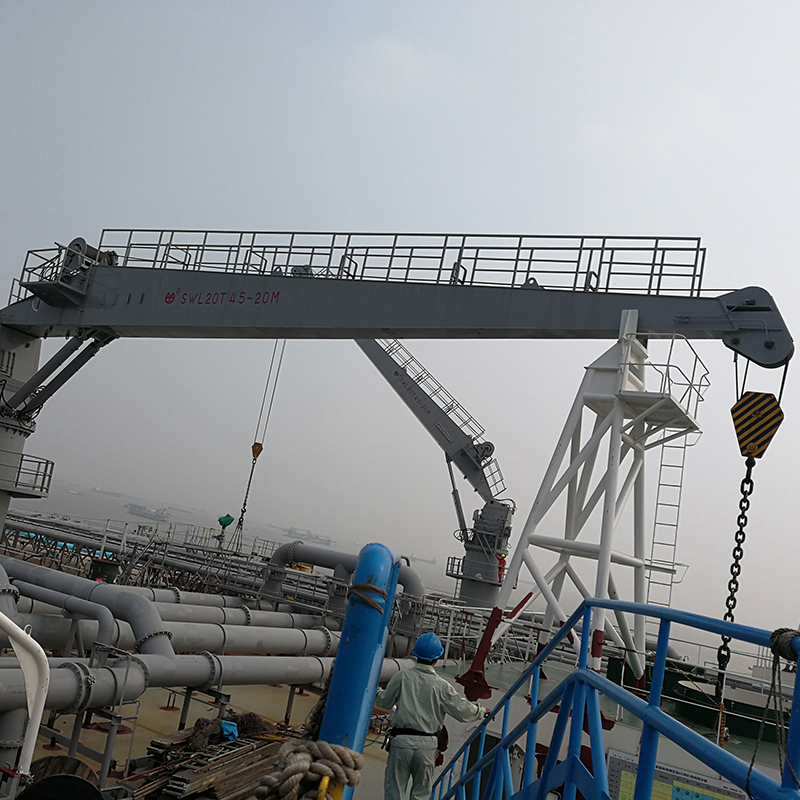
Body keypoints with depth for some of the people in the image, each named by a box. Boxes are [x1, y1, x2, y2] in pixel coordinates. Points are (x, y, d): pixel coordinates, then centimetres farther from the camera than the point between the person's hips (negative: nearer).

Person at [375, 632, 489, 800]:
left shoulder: (402, 677, -5)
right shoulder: (442, 686, -4)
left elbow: (384, 702, 6)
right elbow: (463, 711, 1)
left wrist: (376, 692, 28)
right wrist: (482, 711, 21)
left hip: (401, 741, 0)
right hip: (426, 745, 1)